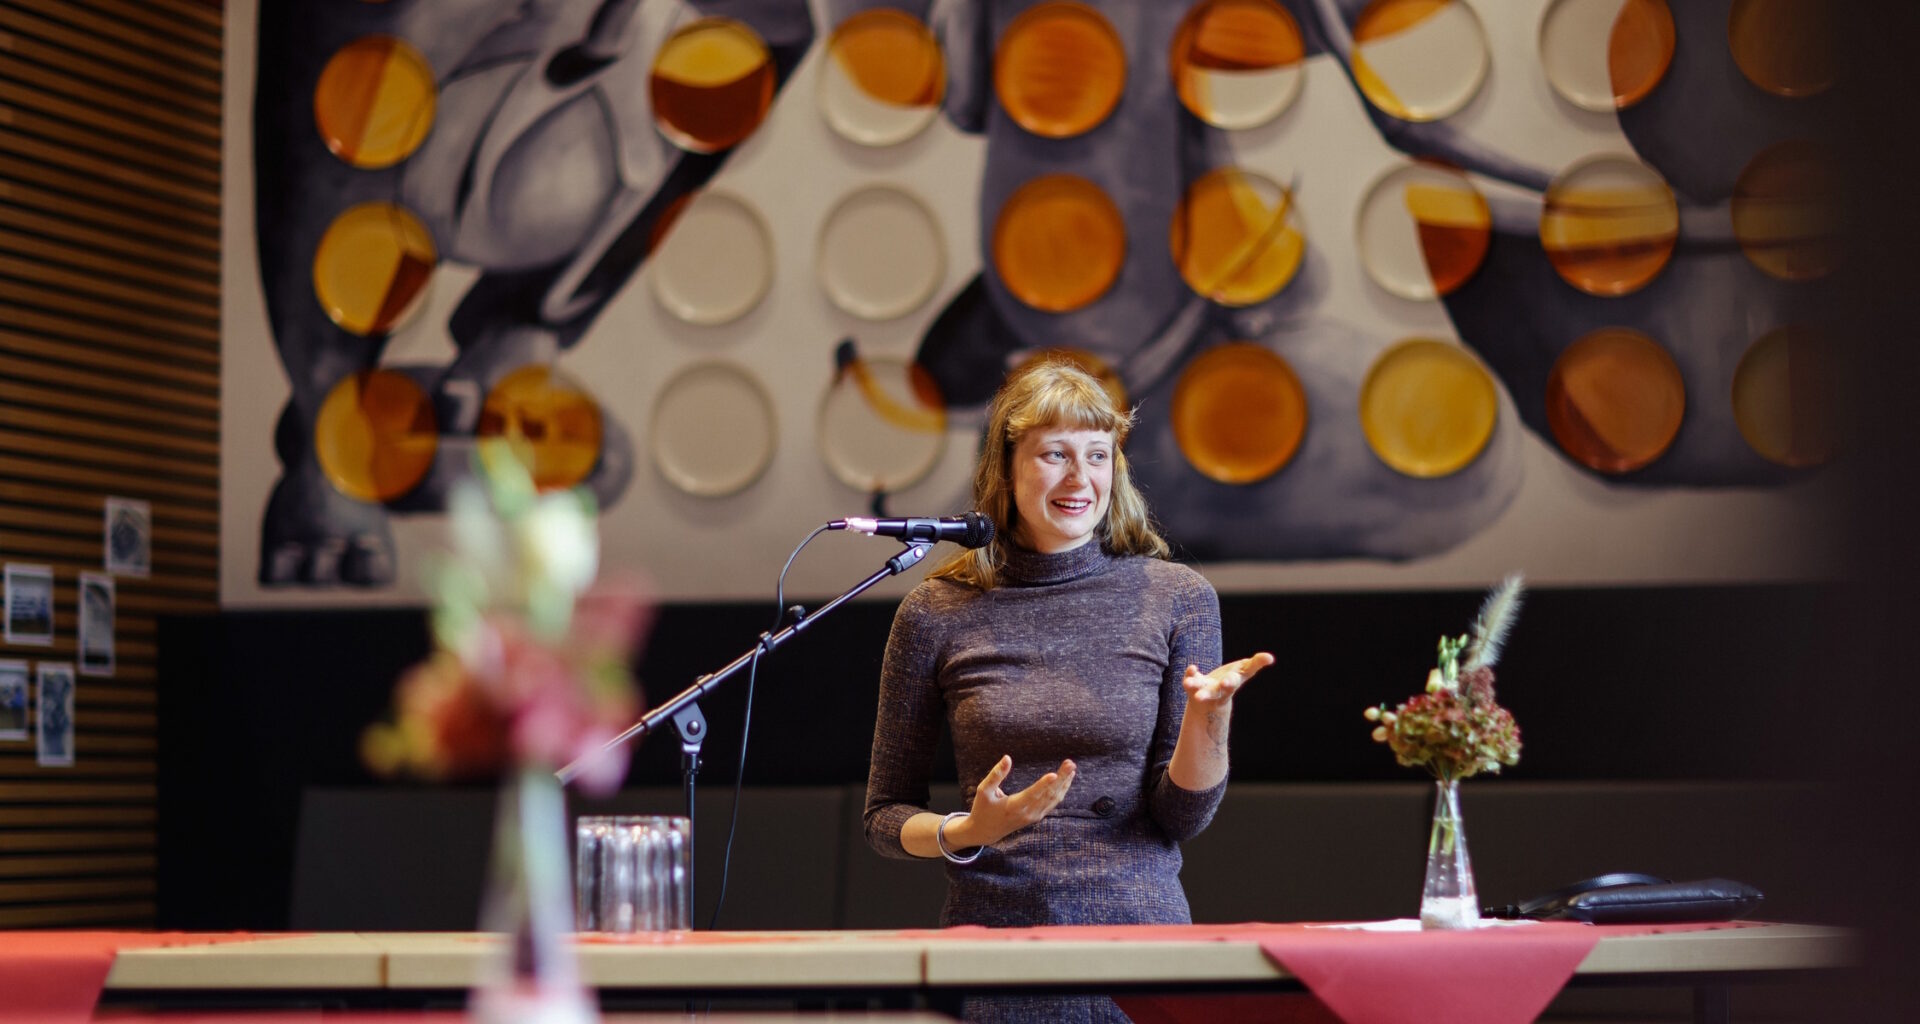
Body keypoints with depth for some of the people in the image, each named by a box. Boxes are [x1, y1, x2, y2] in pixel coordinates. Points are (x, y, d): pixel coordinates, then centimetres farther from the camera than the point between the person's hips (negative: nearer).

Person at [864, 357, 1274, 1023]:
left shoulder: (1178, 599, 1)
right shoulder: (936, 614, 1)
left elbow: (1180, 816, -1)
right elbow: (886, 816, 7)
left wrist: (1209, 716, -18)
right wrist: (965, 833, -12)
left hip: (1141, 929, 0)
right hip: (993, 933, 0)